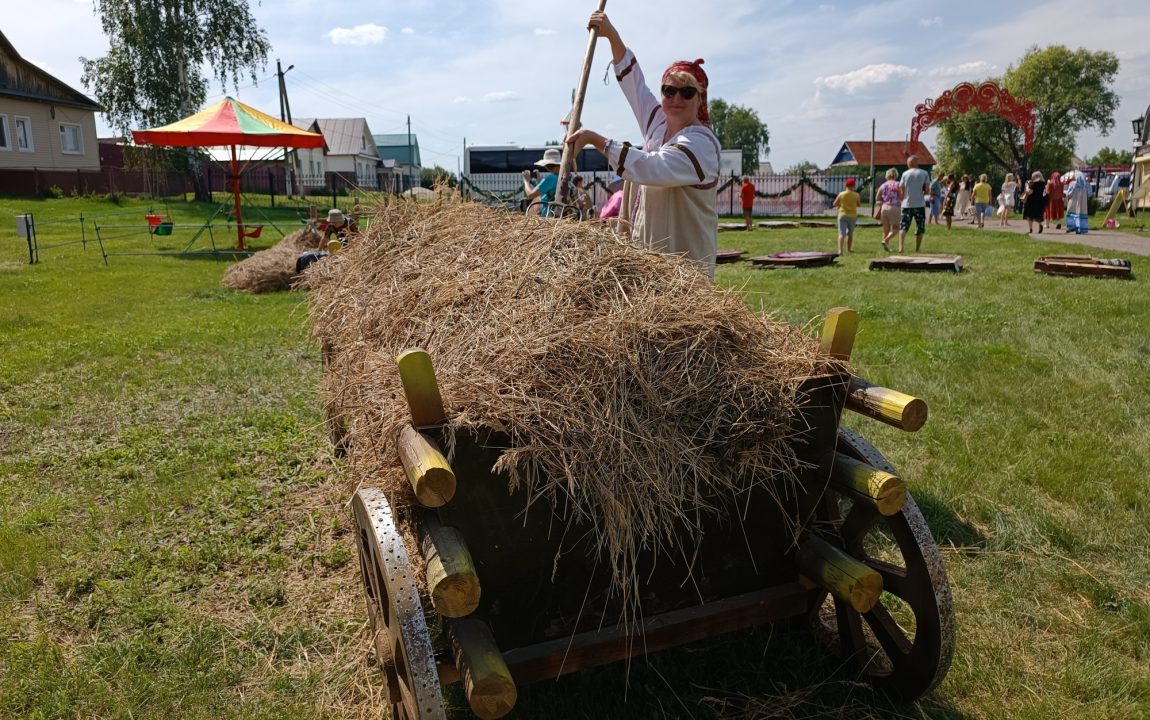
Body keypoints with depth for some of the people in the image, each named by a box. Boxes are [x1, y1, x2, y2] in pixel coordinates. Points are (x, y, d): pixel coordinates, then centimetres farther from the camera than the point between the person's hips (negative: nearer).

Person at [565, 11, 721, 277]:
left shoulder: (700, 143, -16)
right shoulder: (658, 121, 10)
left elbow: (648, 168, -29)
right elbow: (632, 79, 19)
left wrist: (596, 140, -25)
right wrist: (611, 34, 12)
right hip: (649, 251, 7)